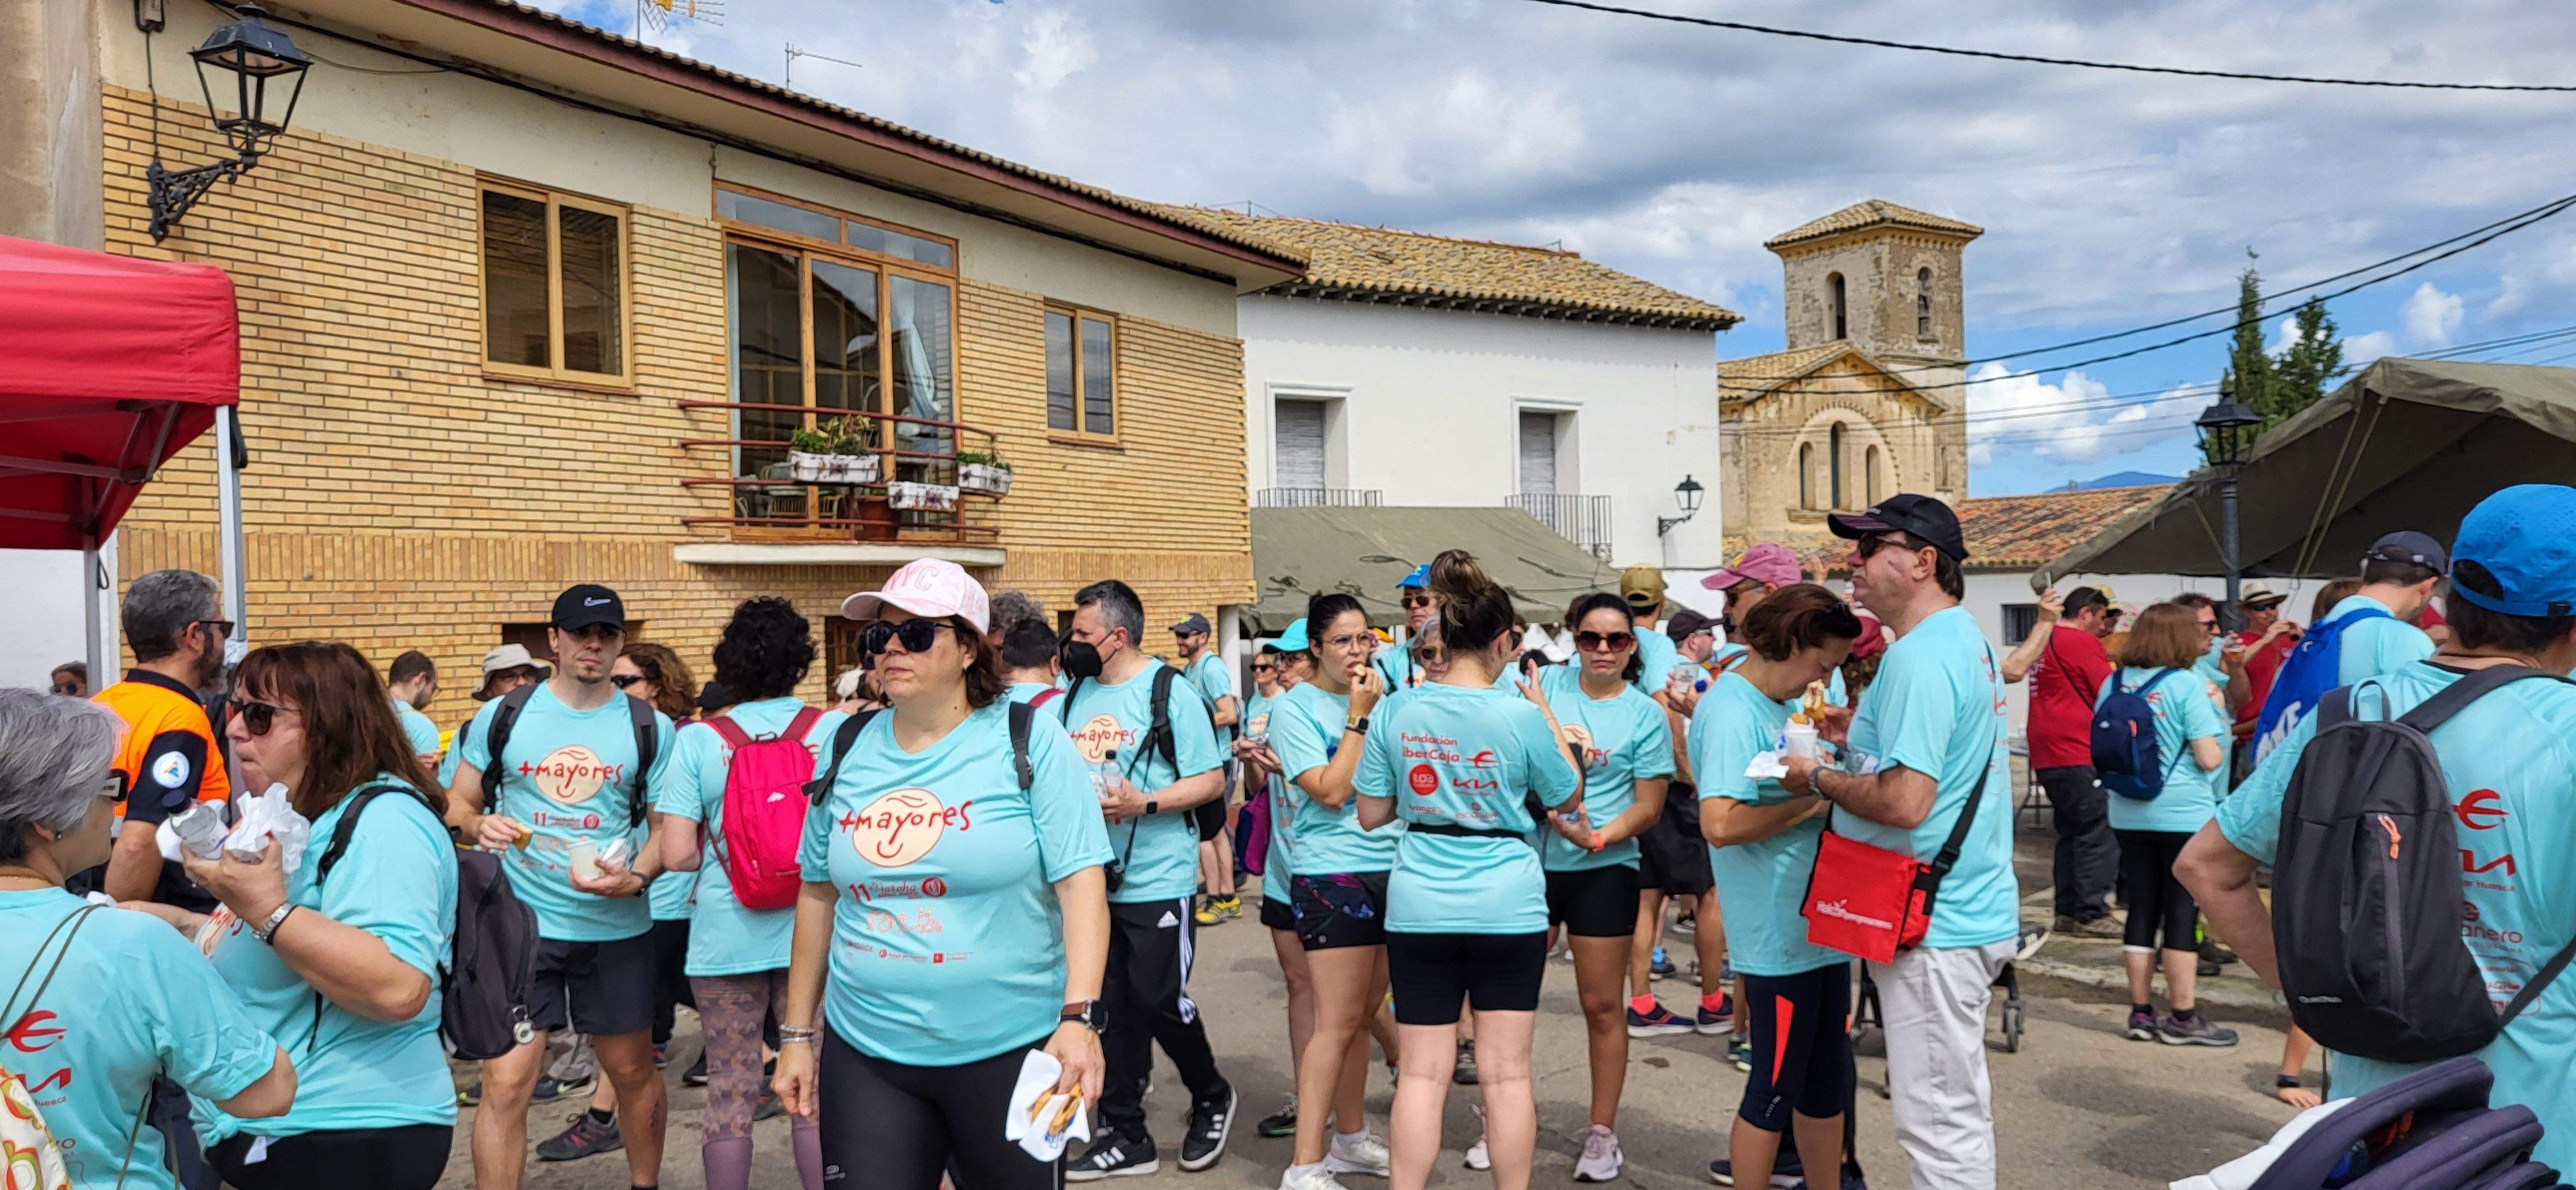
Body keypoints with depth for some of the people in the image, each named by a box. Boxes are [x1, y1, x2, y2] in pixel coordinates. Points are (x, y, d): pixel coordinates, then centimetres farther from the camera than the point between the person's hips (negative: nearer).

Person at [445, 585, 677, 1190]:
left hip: (618, 926, 1)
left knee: (633, 1072, 14)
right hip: (523, 922, -1)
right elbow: (456, 805, 9)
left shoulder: (650, 727, 1)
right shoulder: (503, 715, 2)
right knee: (506, 1083, -5)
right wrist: (480, 826, -14)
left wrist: (635, 878, -16)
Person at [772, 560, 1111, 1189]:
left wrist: (1079, 1018, -22)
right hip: (863, 1051, 3)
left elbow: (1081, 885, -12)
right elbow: (818, 895, 13)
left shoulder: (1031, 744, -8)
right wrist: (797, 1032, 13)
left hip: (1010, 1048, -3)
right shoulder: (845, 752, 5)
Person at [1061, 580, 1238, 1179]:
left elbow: (1211, 780, -11)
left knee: (1159, 1001, -1)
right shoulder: (1074, 693, 9)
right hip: (1093, 878, 6)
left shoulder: (1170, 692, -9)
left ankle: (1212, 1097, 26)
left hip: (1157, 879, -5)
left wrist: (1144, 804, -22)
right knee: (1113, 1007, 10)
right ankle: (1125, 1136, 21)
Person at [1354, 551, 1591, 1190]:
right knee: (1506, 1073, 8)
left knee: (1421, 1073, 7)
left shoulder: (1399, 712, -3)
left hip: (1419, 909, 2)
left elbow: (1371, 814, 4)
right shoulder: (1521, 716, -11)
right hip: (1508, 908, -2)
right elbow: (1569, 797, 5)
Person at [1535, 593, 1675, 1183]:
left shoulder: (1646, 715, -2)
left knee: (1602, 1006, 5)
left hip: (1602, 870, -2)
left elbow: (1648, 806, -3)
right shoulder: (1546, 683, 1)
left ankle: (1603, 1133, 20)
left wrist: (1600, 836, -19)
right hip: (1531, 860, 2)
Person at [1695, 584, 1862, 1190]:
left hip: (1819, 922, 9)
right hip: (1778, 931, -9)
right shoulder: (1732, 712, -19)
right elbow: (1720, 823, -29)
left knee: (1827, 1077, 19)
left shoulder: (1784, 702, 11)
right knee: (1777, 1088, 3)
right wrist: (1809, 804, -19)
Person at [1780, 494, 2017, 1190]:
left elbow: (1904, 802, -27)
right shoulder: (1967, 639, 13)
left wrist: (1819, 780, -12)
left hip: (1934, 924, -11)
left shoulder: (1920, 656, -21)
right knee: (1957, 1108, 21)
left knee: (1940, 1121, -1)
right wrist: (1861, 737, 11)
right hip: (1968, 909, 11)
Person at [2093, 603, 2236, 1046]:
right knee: (2183, 912, 3)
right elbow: (2209, 759, -13)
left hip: (2128, 814, 5)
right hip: (2182, 814, -5)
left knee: (2142, 909, 11)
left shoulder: (2113, 684, 4)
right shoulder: (2188, 684, -12)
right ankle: (2183, 1017, 9)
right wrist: (2215, 726, 5)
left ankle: (2141, 1013, 16)